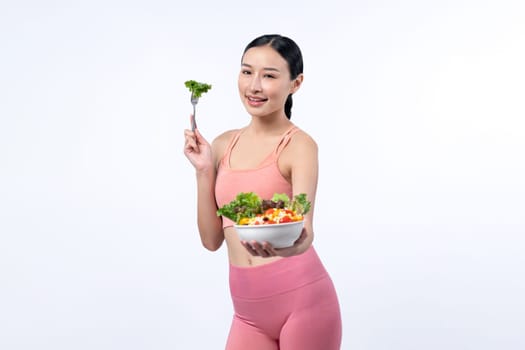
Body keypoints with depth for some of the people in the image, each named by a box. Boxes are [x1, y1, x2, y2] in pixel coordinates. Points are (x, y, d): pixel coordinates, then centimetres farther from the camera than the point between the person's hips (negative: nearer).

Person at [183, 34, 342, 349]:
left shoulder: (299, 146, -9)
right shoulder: (224, 144, 6)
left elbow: (304, 232, -23)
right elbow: (212, 239, 6)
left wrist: (289, 245, -44)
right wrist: (204, 170, -3)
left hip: (302, 299, -4)